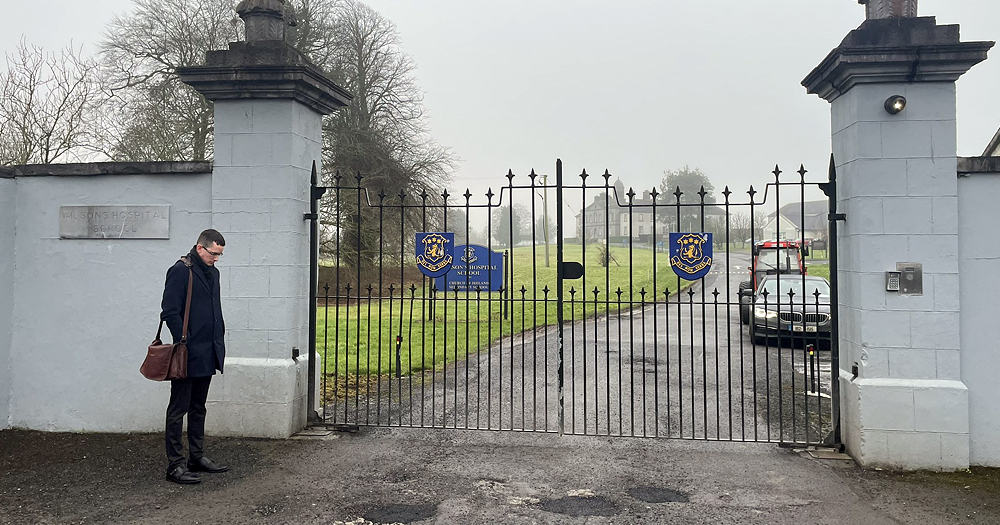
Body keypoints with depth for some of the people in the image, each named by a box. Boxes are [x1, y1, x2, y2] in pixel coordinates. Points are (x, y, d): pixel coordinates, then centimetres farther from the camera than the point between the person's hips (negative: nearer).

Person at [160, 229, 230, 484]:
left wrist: (219, 340, 15)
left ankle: (197, 457, 25)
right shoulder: (180, 271, -11)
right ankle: (175, 465, 5)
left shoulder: (212, 272, 15)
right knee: (178, 410, 0)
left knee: (198, 408, 16)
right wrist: (185, 343, -16)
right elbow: (170, 312, -15)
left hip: (207, 355, 8)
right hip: (187, 355, -8)